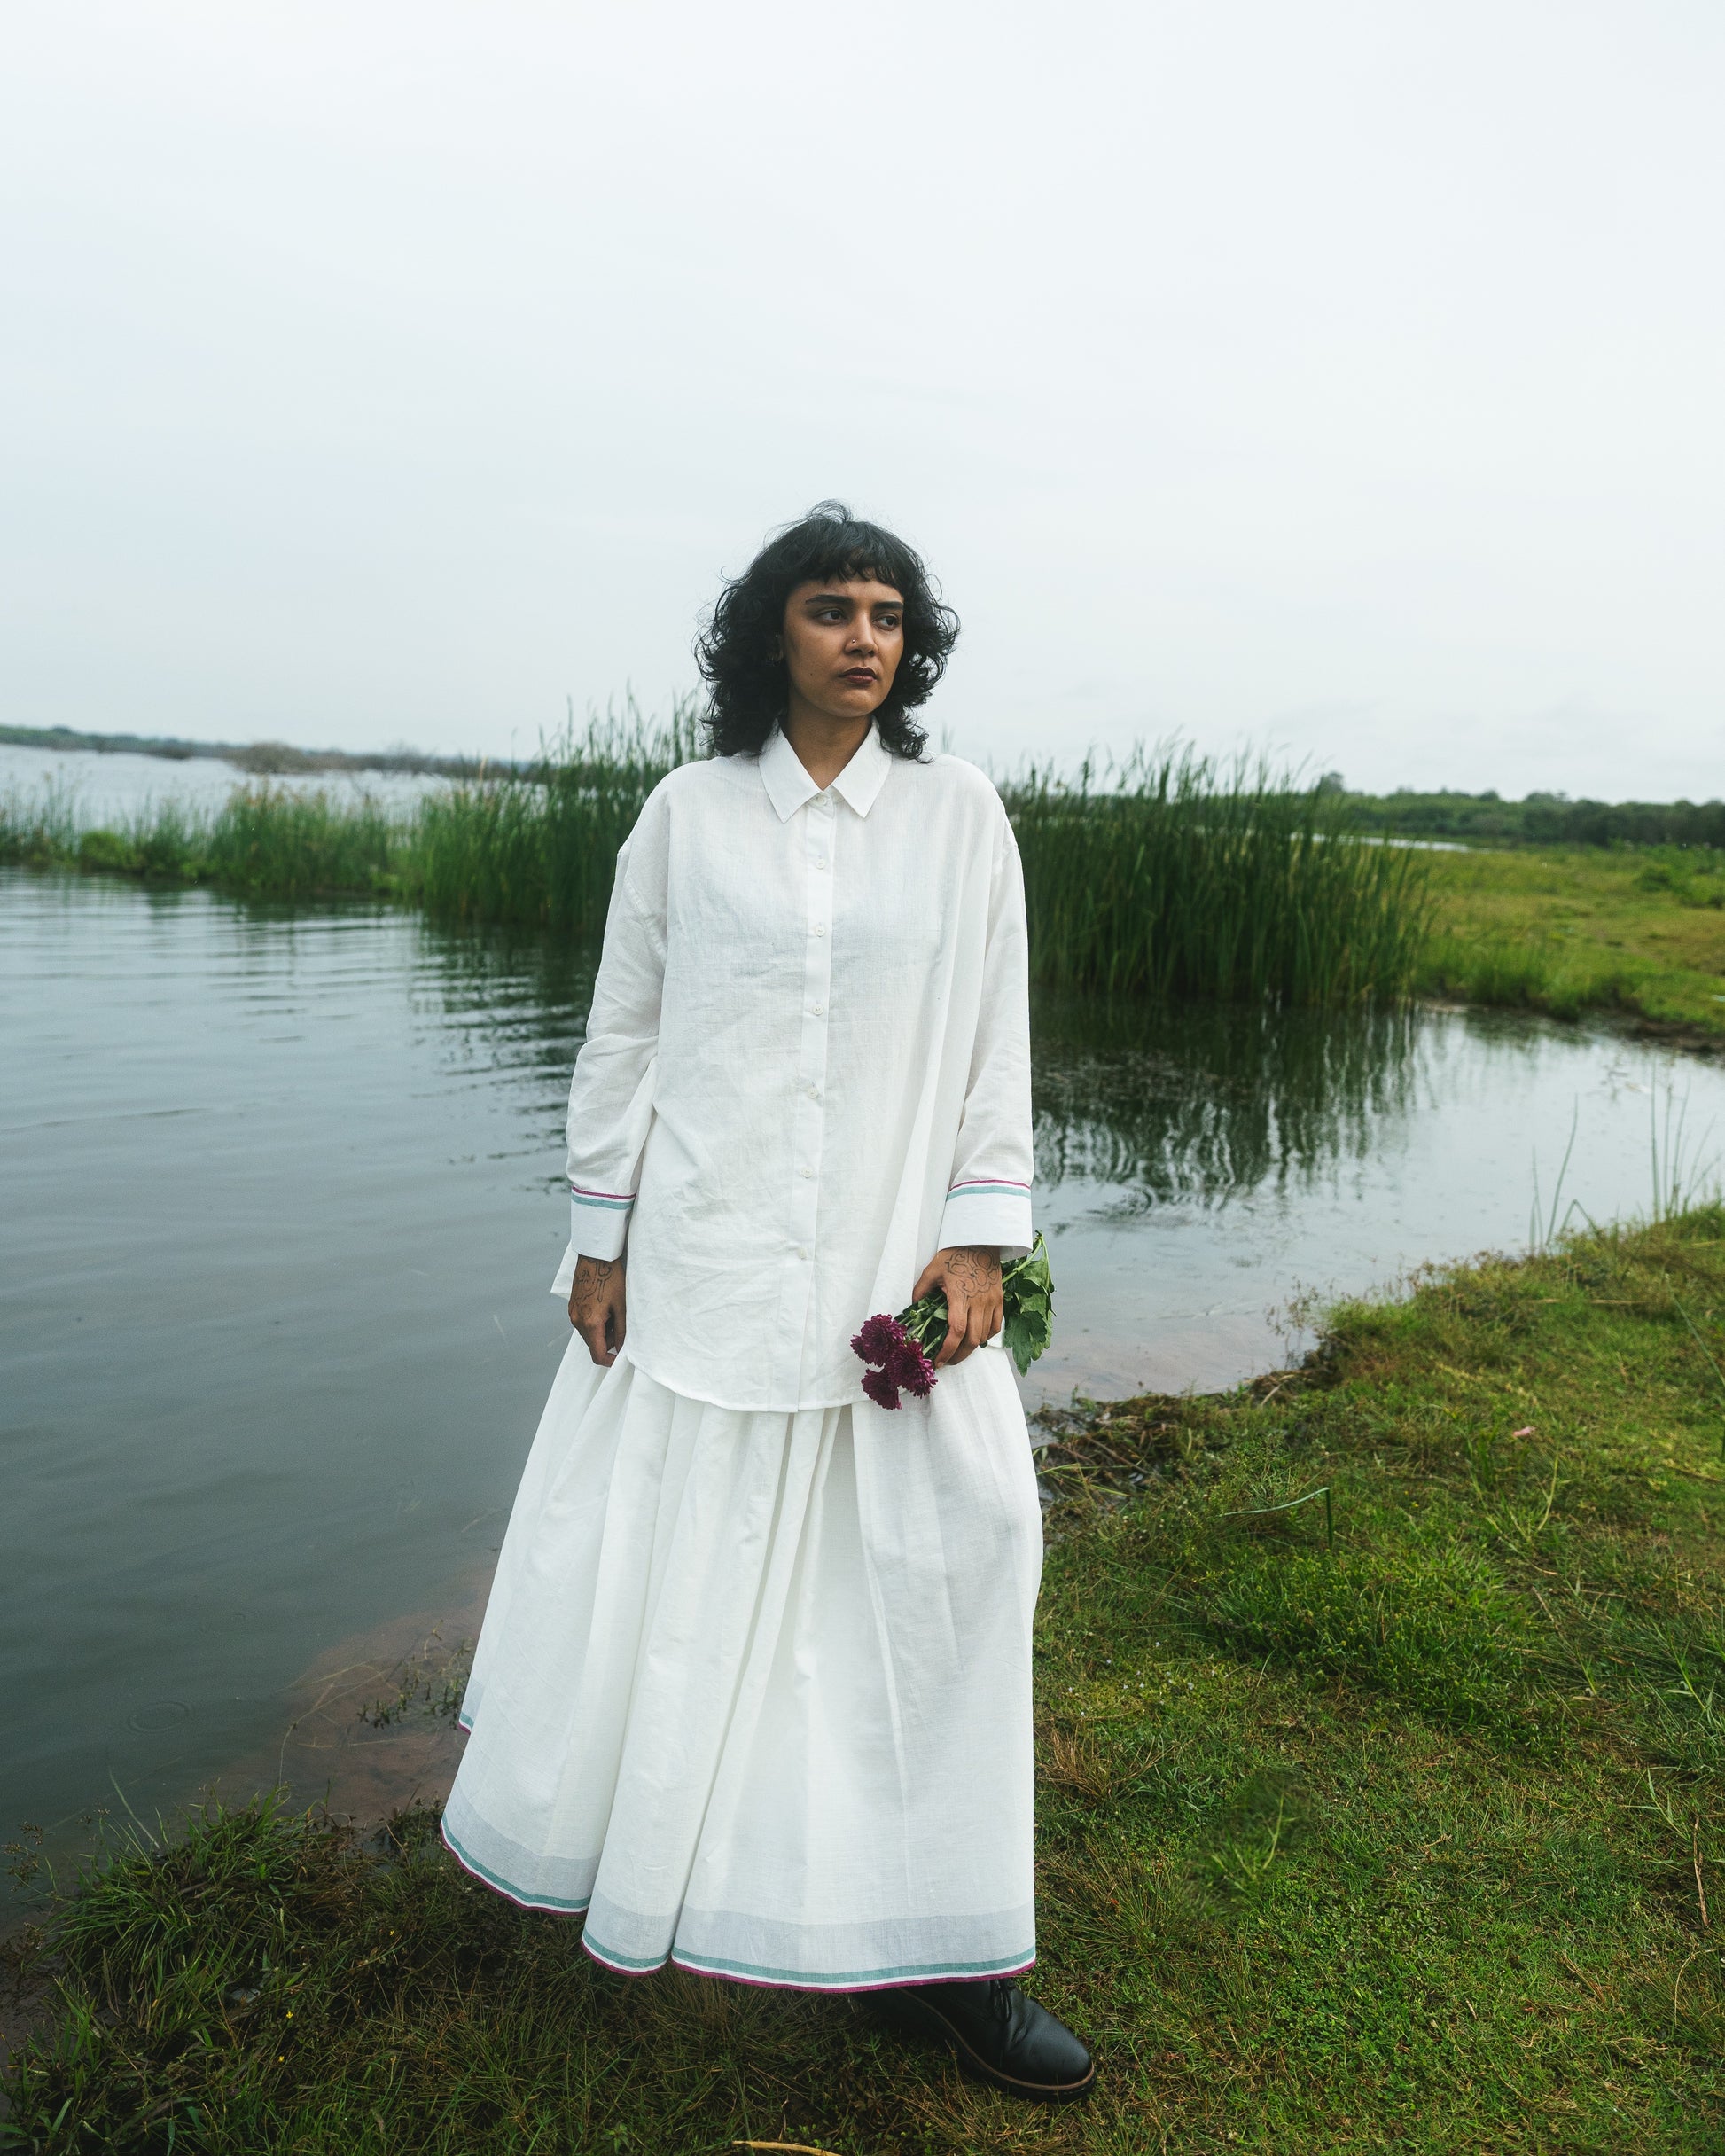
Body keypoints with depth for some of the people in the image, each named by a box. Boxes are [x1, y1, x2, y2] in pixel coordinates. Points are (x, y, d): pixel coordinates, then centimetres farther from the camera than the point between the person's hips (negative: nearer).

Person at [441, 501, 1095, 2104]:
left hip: (889, 1258, 1)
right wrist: (597, 1238, 3)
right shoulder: (688, 813, 1)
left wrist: (980, 1240, -6)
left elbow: (995, 1041, 2)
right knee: (657, 1555, 11)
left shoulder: (959, 813, 2)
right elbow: (624, 1029, 5)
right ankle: (602, 1817, 41)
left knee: (951, 1549, 0)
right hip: (702, 1253, 0)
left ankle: (935, 1956, 18)